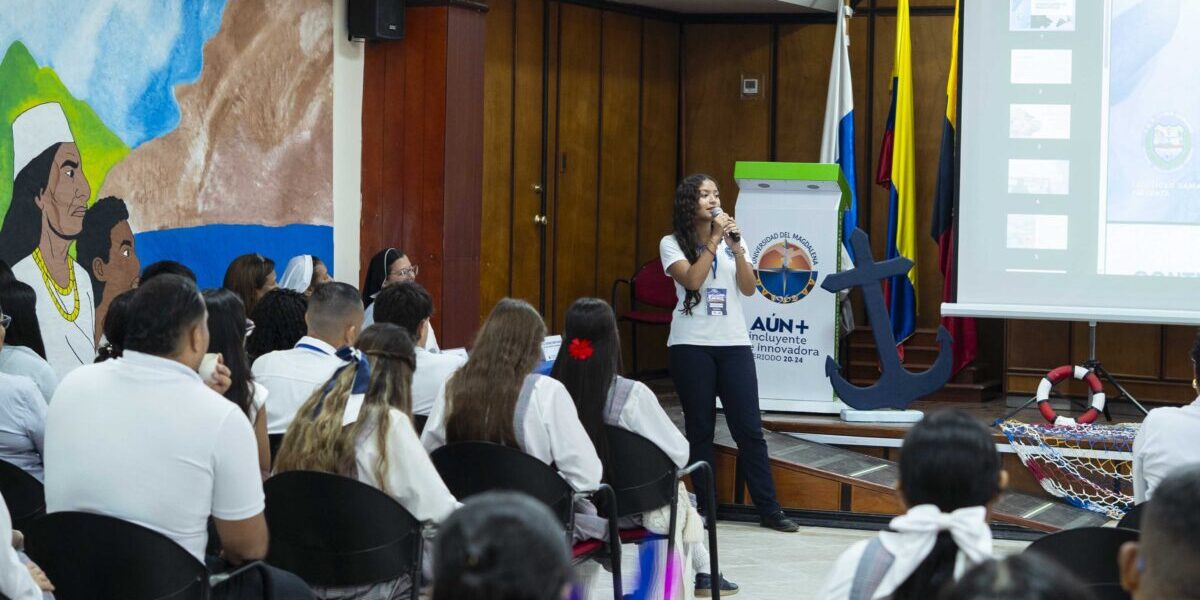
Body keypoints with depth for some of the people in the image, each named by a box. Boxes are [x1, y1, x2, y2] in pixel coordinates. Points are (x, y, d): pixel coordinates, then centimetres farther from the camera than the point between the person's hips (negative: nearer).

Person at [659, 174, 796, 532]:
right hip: (691, 345, -3)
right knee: (700, 429, 1)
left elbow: (748, 288, 1)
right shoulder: (672, 243, 1)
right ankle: (705, 509, 10)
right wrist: (714, 240, -14)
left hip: (734, 343, 3)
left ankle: (769, 510, 2)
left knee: (749, 429, -1)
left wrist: (736, 246, -10)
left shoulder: (732, 239, 11)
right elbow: (692, 280, -15)